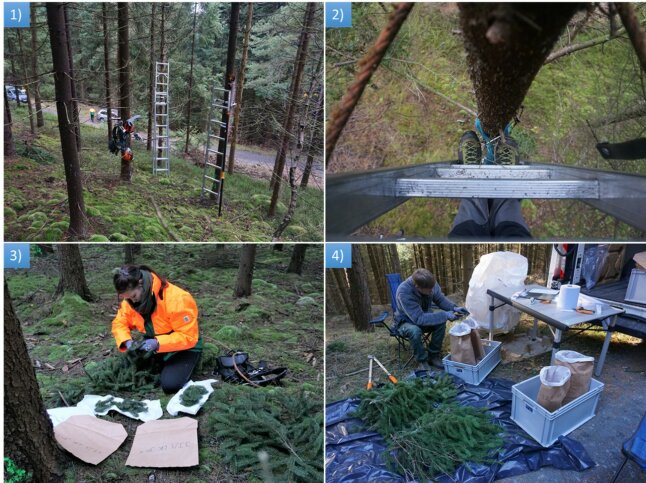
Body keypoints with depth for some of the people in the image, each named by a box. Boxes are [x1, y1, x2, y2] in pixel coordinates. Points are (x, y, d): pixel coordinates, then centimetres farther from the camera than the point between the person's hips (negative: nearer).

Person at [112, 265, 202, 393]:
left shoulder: (176, 299, -31)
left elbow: (189, 336, -29)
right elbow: (119, 323, -2)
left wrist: (158, 343, -39)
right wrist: (127, 341, -23)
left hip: (183, 347, -6)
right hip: (153, 345, 7)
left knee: (170, 385, -26)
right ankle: (162, 366, 13)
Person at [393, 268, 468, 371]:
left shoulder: (430, 284, -21)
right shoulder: (404, 292, -37)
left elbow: (440, 299, -3)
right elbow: (419, 319, -38)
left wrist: (454, 308, -23)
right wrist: (445, 315, -40)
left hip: (423, 317, 5)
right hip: (406, 322, -5)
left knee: (441, 322, -23)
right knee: (415, 330, -37)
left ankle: (433, 355, -4)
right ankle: (422, 361, -11)